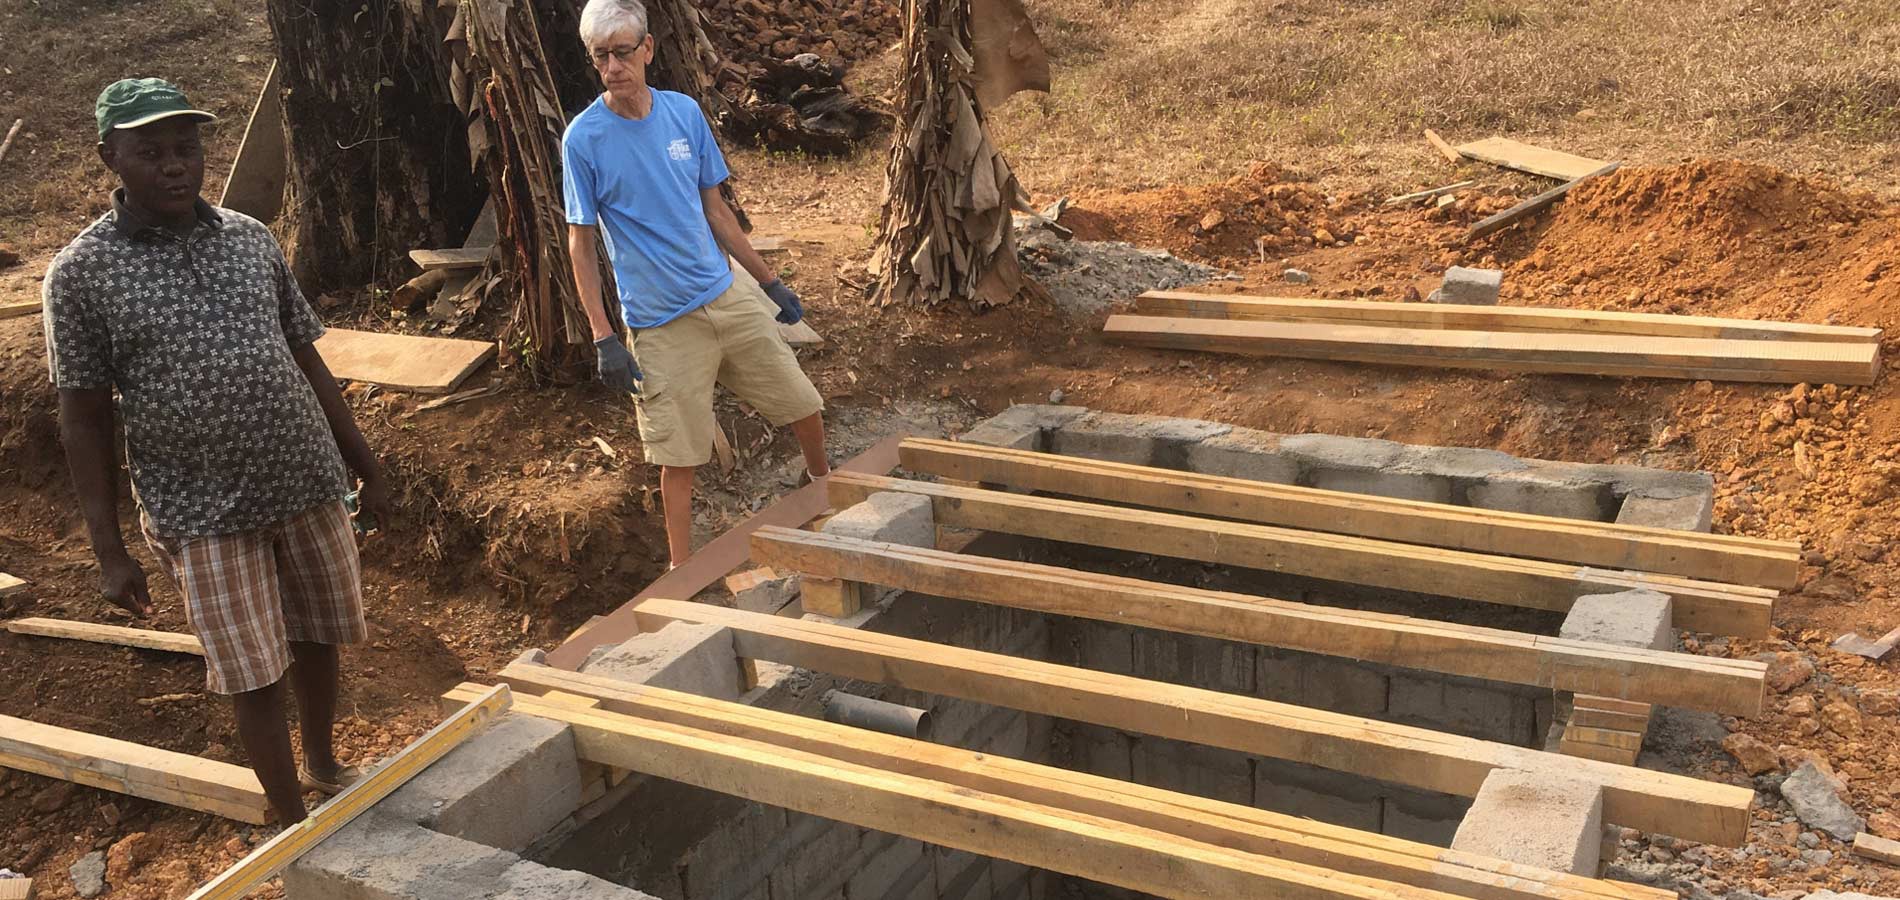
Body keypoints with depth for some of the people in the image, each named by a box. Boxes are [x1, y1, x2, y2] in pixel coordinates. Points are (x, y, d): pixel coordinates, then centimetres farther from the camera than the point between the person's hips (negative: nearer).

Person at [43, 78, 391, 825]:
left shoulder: (251, 239, 2)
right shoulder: (82, 273, -8)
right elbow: (83, 422, -5)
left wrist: (368, 470, 10)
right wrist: (109, 552, -7)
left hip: (309, 484, 4)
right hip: (204, 512, -4)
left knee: (317, 637, 18)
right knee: (255, 674, 5)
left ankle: (321, 764, 44)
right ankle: (293, 822, 24)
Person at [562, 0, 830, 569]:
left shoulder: (685, 113, 2)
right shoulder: (583, 139, -10)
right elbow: (580, 244, -6)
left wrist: (770, 282, 12)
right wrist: (603, 340, -11)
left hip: (730, 296, 4)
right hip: (662, 323, -4)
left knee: (804, 407, 12)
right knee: (680, 457, 3)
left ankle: (824, 487, 43)